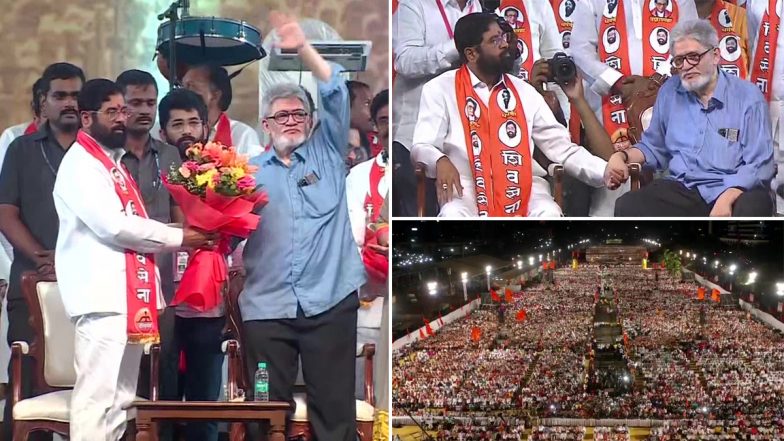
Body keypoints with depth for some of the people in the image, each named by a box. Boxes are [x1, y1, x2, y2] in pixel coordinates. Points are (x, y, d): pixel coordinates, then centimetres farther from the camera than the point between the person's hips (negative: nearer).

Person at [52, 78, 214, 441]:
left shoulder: (114, 162, 21)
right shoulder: (80, 164, -8)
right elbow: (113, 226, -17)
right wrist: (178, 238, -8)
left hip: (126, 295, 9)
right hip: (102, 296, -9)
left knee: (119, 399, 9)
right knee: (97, 397, -12)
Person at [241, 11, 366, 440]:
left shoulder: (327, 153, 13)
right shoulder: (251, 171, 13)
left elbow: (336, 94, 1)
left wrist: (303, 49, -9)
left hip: (330, 302, 0)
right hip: (266, 306, 1)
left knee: (334, 404, 2)